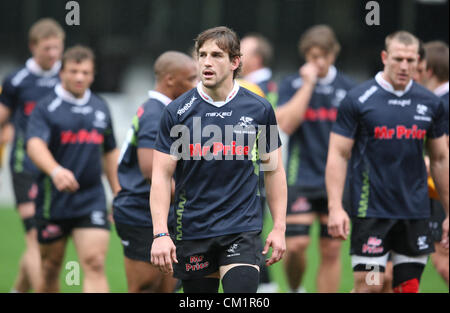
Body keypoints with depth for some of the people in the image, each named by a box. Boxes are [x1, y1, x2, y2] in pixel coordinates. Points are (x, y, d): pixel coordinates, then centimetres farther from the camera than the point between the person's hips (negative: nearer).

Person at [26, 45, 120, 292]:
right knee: (50, 269, 8)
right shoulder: (46, 108, -6)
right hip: (53, 200, -2)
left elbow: (110, 152, 22)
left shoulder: (100, 109, 11)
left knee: (95, 265, -12)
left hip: (92, 200, 2)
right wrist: (55, 170, -43)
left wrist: (118, 194, 20)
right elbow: (35, 145, -24)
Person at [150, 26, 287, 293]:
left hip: (243, 229, -1)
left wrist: (279, 228, 4)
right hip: (192, 230, 1)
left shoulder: (259, 109, 1)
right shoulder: (177, 112, -2)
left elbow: (274, 170, 9)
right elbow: (162, 175, -2)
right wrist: (160, 233, -11)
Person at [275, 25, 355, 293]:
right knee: (295, 245, -11)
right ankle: (295, 290, 16)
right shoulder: (292, 84, -1)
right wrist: (308, 84, -15)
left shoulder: (347, 87, 4)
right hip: (301, 178, -2)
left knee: (332, 250, 2)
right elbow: (286, 124, -17)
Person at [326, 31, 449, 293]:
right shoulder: (358, 100, -4)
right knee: (370, 284, -10)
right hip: (371, 210, -4)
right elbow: (338, 155, -4)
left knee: (409, 286, 3)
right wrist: (336, 207, -13)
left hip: (416, 213, 4)